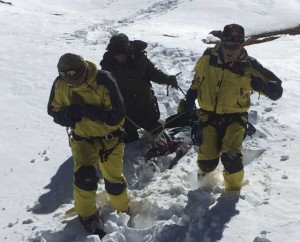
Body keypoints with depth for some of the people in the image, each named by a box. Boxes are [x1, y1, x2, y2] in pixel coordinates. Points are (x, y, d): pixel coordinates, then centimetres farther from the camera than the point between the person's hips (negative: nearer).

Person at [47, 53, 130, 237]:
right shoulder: (60, 84, -14)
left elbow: (117, 116, -27)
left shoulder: (104, 81, -28)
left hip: (109, 137, -2)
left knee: (113, 179, 4)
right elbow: (54, 111, 0)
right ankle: (87, 215, 12)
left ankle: (123, 211, 34)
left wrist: (86, 110, -37)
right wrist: (67, 115, -25)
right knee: (84, 176, -14)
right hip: (82, 138, 2)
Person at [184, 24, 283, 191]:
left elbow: (276, 91, -14)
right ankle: (206, 171, 36)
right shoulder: (208, 58, -10)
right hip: (209, 115, 2)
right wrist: (191, 96, 0)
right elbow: (198, 77, 12)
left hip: (235, 117, -1)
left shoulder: (249, 67, -17)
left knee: (231, 157, -22)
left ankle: (234, 188, 10)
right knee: (207, 163, -4)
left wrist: (262, 85, -36)